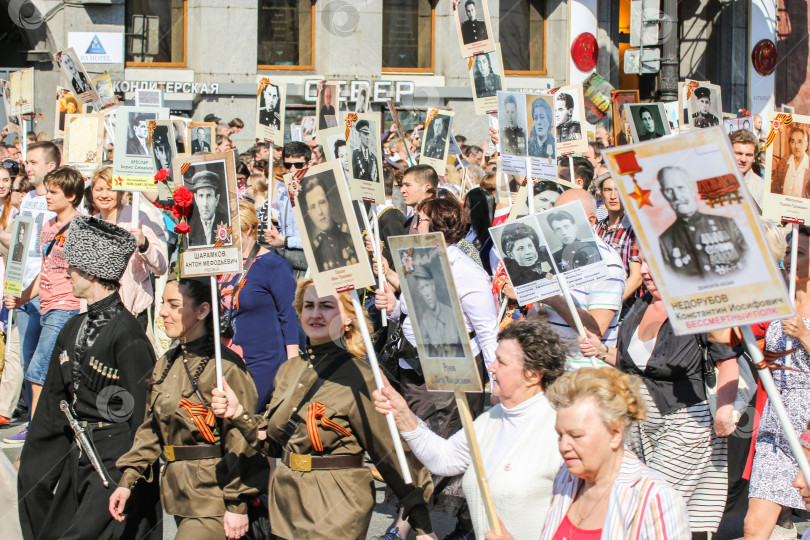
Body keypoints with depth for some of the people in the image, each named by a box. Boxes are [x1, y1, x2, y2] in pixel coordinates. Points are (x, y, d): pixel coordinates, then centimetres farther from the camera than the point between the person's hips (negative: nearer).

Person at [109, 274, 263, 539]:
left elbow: (239, 439, -15)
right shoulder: (166, 364, 11)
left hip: (213, 499, -8)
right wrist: (127, 480, 8)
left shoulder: (225, 366, -14)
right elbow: (151, 428, 17)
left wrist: (237, 504, -15)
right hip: (180, 496, 8)